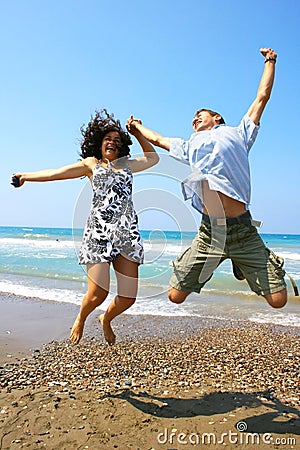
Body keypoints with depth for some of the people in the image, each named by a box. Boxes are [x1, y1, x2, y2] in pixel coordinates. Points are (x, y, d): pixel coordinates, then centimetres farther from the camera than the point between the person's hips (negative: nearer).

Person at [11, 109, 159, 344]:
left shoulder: (127, 164, 25)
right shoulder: (91, 163, 18)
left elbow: (153, 157, 37)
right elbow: (57, 173, 17)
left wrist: (138, 133, 34)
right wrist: (26, 176, 11)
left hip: (128, 233, 3)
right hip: (99, 232, -3)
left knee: (128, 298, -2)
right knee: (97, 295, -9)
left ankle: (106, 319, 33)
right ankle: (80, 320, 27)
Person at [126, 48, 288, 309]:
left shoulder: (237, 133, 17)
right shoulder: (191, 146, 23)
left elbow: (262, 96, 23)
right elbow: (157, 139, 38)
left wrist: (270, 61, 34)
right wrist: (137, 127, 51)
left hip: (243, 231, -2)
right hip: (209, 233, 2)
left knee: (278, 300, -2)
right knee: (176, 296, 3)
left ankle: (242, 265, 27)